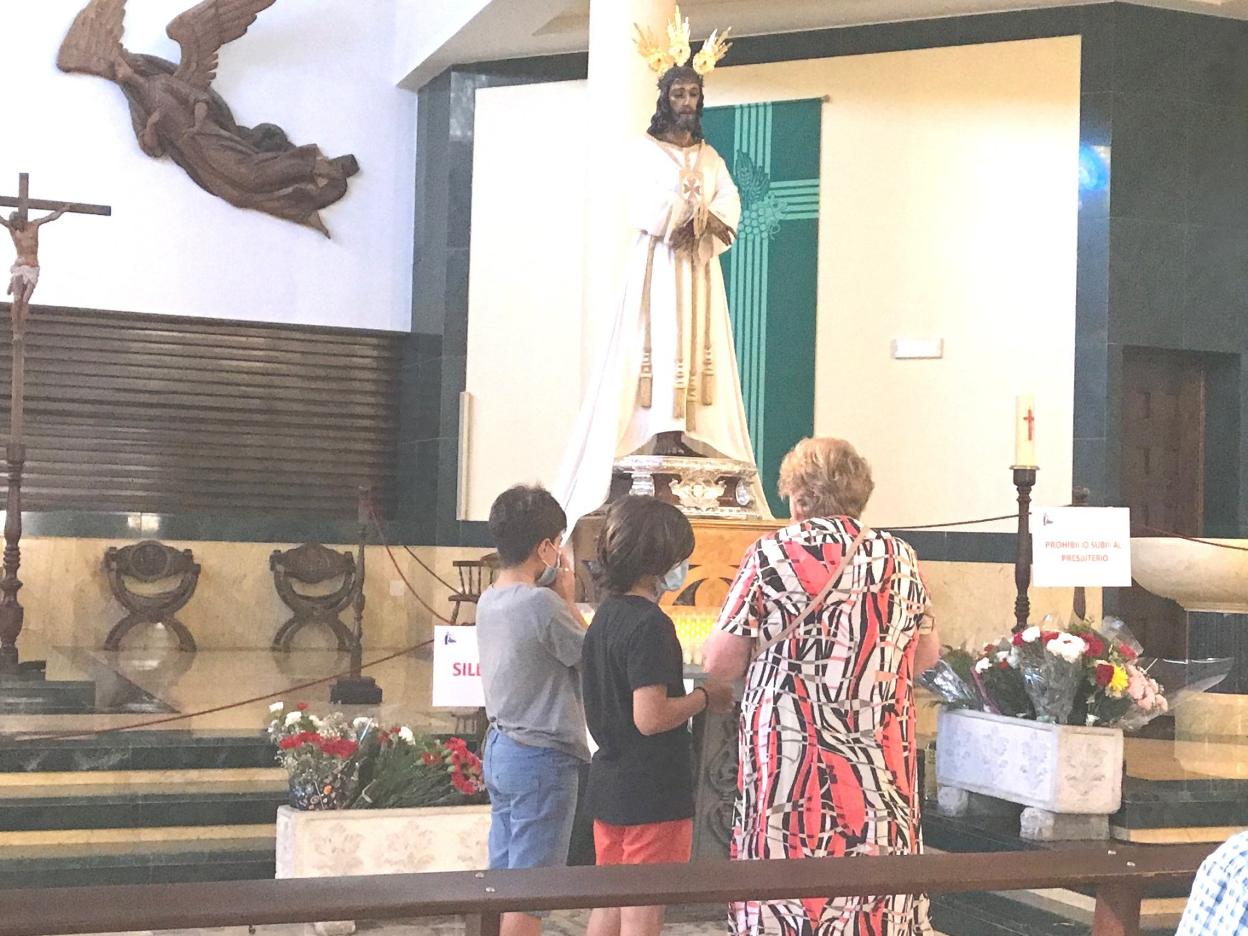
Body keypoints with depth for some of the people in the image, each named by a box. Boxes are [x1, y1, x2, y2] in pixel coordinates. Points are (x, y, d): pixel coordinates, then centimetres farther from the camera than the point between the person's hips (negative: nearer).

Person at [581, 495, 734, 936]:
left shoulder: (605, 616, 9)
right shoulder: (650, 624, -20)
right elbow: (650, 718, -25)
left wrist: (692, 693, 15)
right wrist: (705, 697, -12)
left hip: (608, 784, 9)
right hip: (652, 794, -9)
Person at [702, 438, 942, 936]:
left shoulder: (772, 554, -7)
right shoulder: (899, 557, 4)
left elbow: (719, 662, -5)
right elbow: (926, 654, 14)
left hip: (792, 760, -3)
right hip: (881, 774, 3)